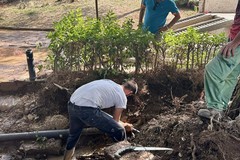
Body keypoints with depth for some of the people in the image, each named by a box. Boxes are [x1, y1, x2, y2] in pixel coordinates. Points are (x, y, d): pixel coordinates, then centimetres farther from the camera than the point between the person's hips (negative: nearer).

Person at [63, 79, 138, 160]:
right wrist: (125, 125, 37)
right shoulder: (122, 97, 9)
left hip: (72, 104, 9)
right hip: (87, 109, -8)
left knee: (73, 135, 33)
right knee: (119, 133, 1)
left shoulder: (109, 83, 28)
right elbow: (115, 121, 16)